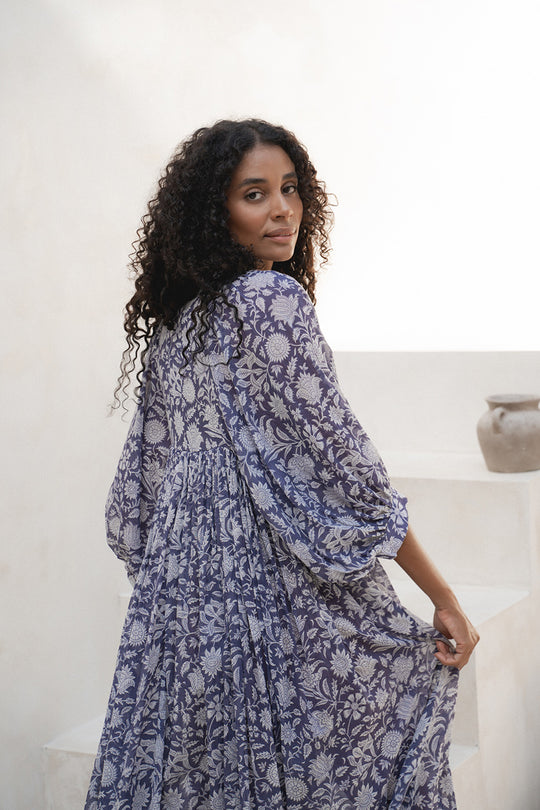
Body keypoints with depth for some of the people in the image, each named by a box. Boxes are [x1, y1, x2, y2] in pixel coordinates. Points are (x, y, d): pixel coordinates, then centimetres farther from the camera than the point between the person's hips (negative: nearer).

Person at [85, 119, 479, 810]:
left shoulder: (174, 319, 11)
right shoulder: (273, 299, -12)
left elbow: (143, 479, 16)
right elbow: (337, 462, -16)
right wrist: (442, 596, -10)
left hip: (182, 598, 8)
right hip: (280, 594, -8)